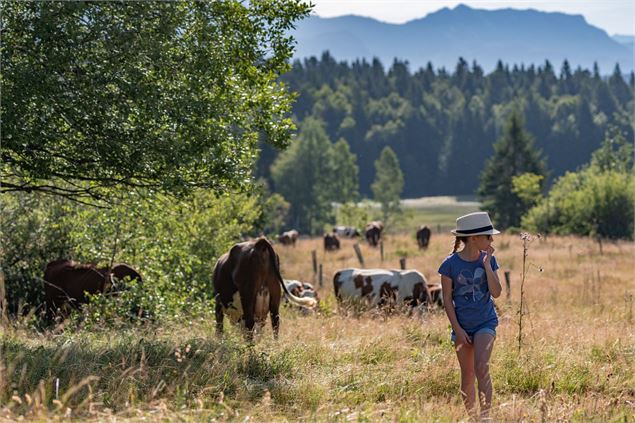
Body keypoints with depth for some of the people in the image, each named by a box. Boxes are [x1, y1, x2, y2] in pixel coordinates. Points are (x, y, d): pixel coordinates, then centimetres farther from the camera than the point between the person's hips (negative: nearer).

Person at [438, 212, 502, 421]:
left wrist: (487, 264, -14)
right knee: (467, 375, 8)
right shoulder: (451, 264, -10)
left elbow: (496, 292, -9)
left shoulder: (488, 259, -2)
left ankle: (485, 415, -18)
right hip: (462, 326, 0)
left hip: (485, 323, 0)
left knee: (481, 367, -18)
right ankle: (471, 418, 20)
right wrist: (457, 329, -8)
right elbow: (447, 300, -5)